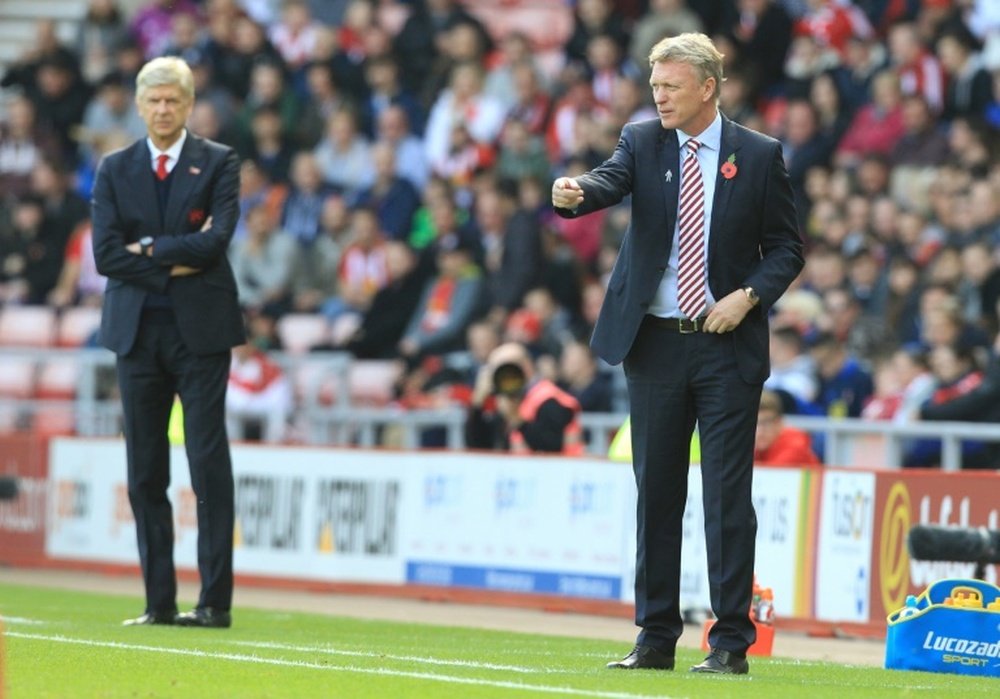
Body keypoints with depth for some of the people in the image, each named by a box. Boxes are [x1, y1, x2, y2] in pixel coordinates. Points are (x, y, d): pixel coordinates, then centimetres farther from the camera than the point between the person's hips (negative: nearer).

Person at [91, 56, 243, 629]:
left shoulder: (219, 164, 2)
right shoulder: (116, 169, 10)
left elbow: (214, 240, -11)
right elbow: (106, 253, -1)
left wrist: (149, 249, -6)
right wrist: (175, 265, -9)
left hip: (201, 330, -3)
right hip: (137, 330, 3)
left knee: (210, 466, -5)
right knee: (145, 473, 4)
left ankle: (215, 602, -4)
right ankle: (160, 602, 8)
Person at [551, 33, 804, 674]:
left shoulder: (760, 156, 1)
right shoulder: (644, 142, 5)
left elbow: (787, 248, 4)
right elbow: (610, 182, -15)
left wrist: (747, 296, -12)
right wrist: (576, 194, -38)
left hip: (728, 345, -3)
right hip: (655, 341, 3)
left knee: (728, 496, -5)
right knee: (656, 493, 7)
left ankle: (731, 643, -2)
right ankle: (656, 639, 14)